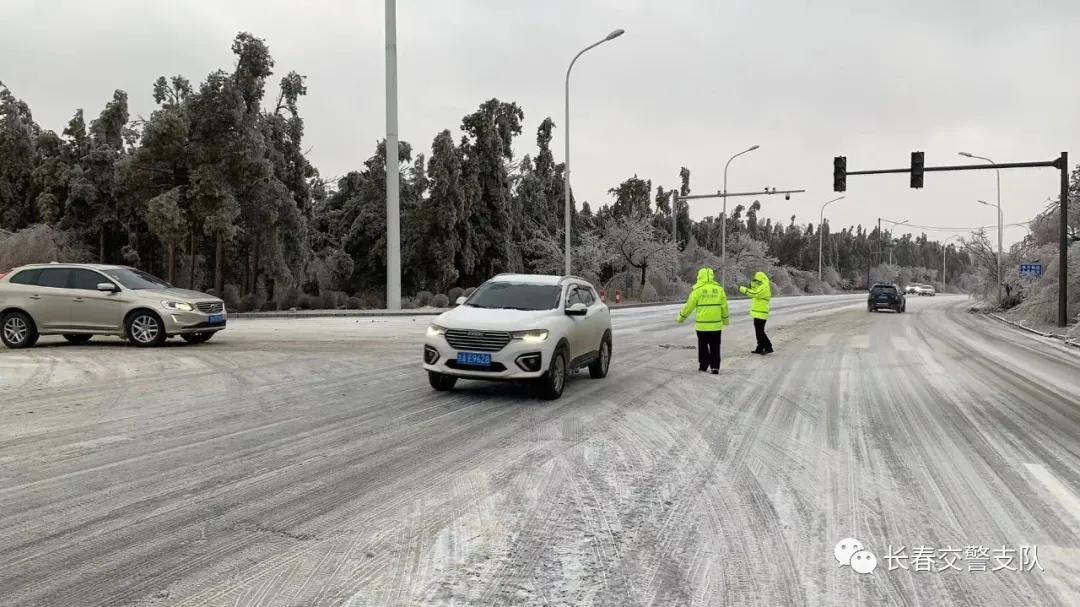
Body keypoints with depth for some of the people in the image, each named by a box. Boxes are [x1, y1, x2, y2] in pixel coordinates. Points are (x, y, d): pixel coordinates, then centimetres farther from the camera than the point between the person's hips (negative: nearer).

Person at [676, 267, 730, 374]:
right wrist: (725, 319, 21)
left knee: (703, 346, 13)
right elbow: (724, 306, 7)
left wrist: (681, 318, 9)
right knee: (715, 347, 8)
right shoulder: (719, 289, 1)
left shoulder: (698, 290, -9)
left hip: (702, 325, -2)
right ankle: (715, 367, 2)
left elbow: (689, 306, -5)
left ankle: (703, 365, 17)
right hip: (716, 324, 2)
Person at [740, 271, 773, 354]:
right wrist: (753, 285, 6)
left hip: (760, 314, -10)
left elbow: (755, 294, -29)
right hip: (758, 314, 10)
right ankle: (760, 349, 18)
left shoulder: (764, 288, -16)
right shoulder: (761, 287, 17)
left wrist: (743, 289, -24)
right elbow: (755, 294, 20)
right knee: (759, 332, 13)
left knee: (760, 332, -9)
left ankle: (768, 348, -6)